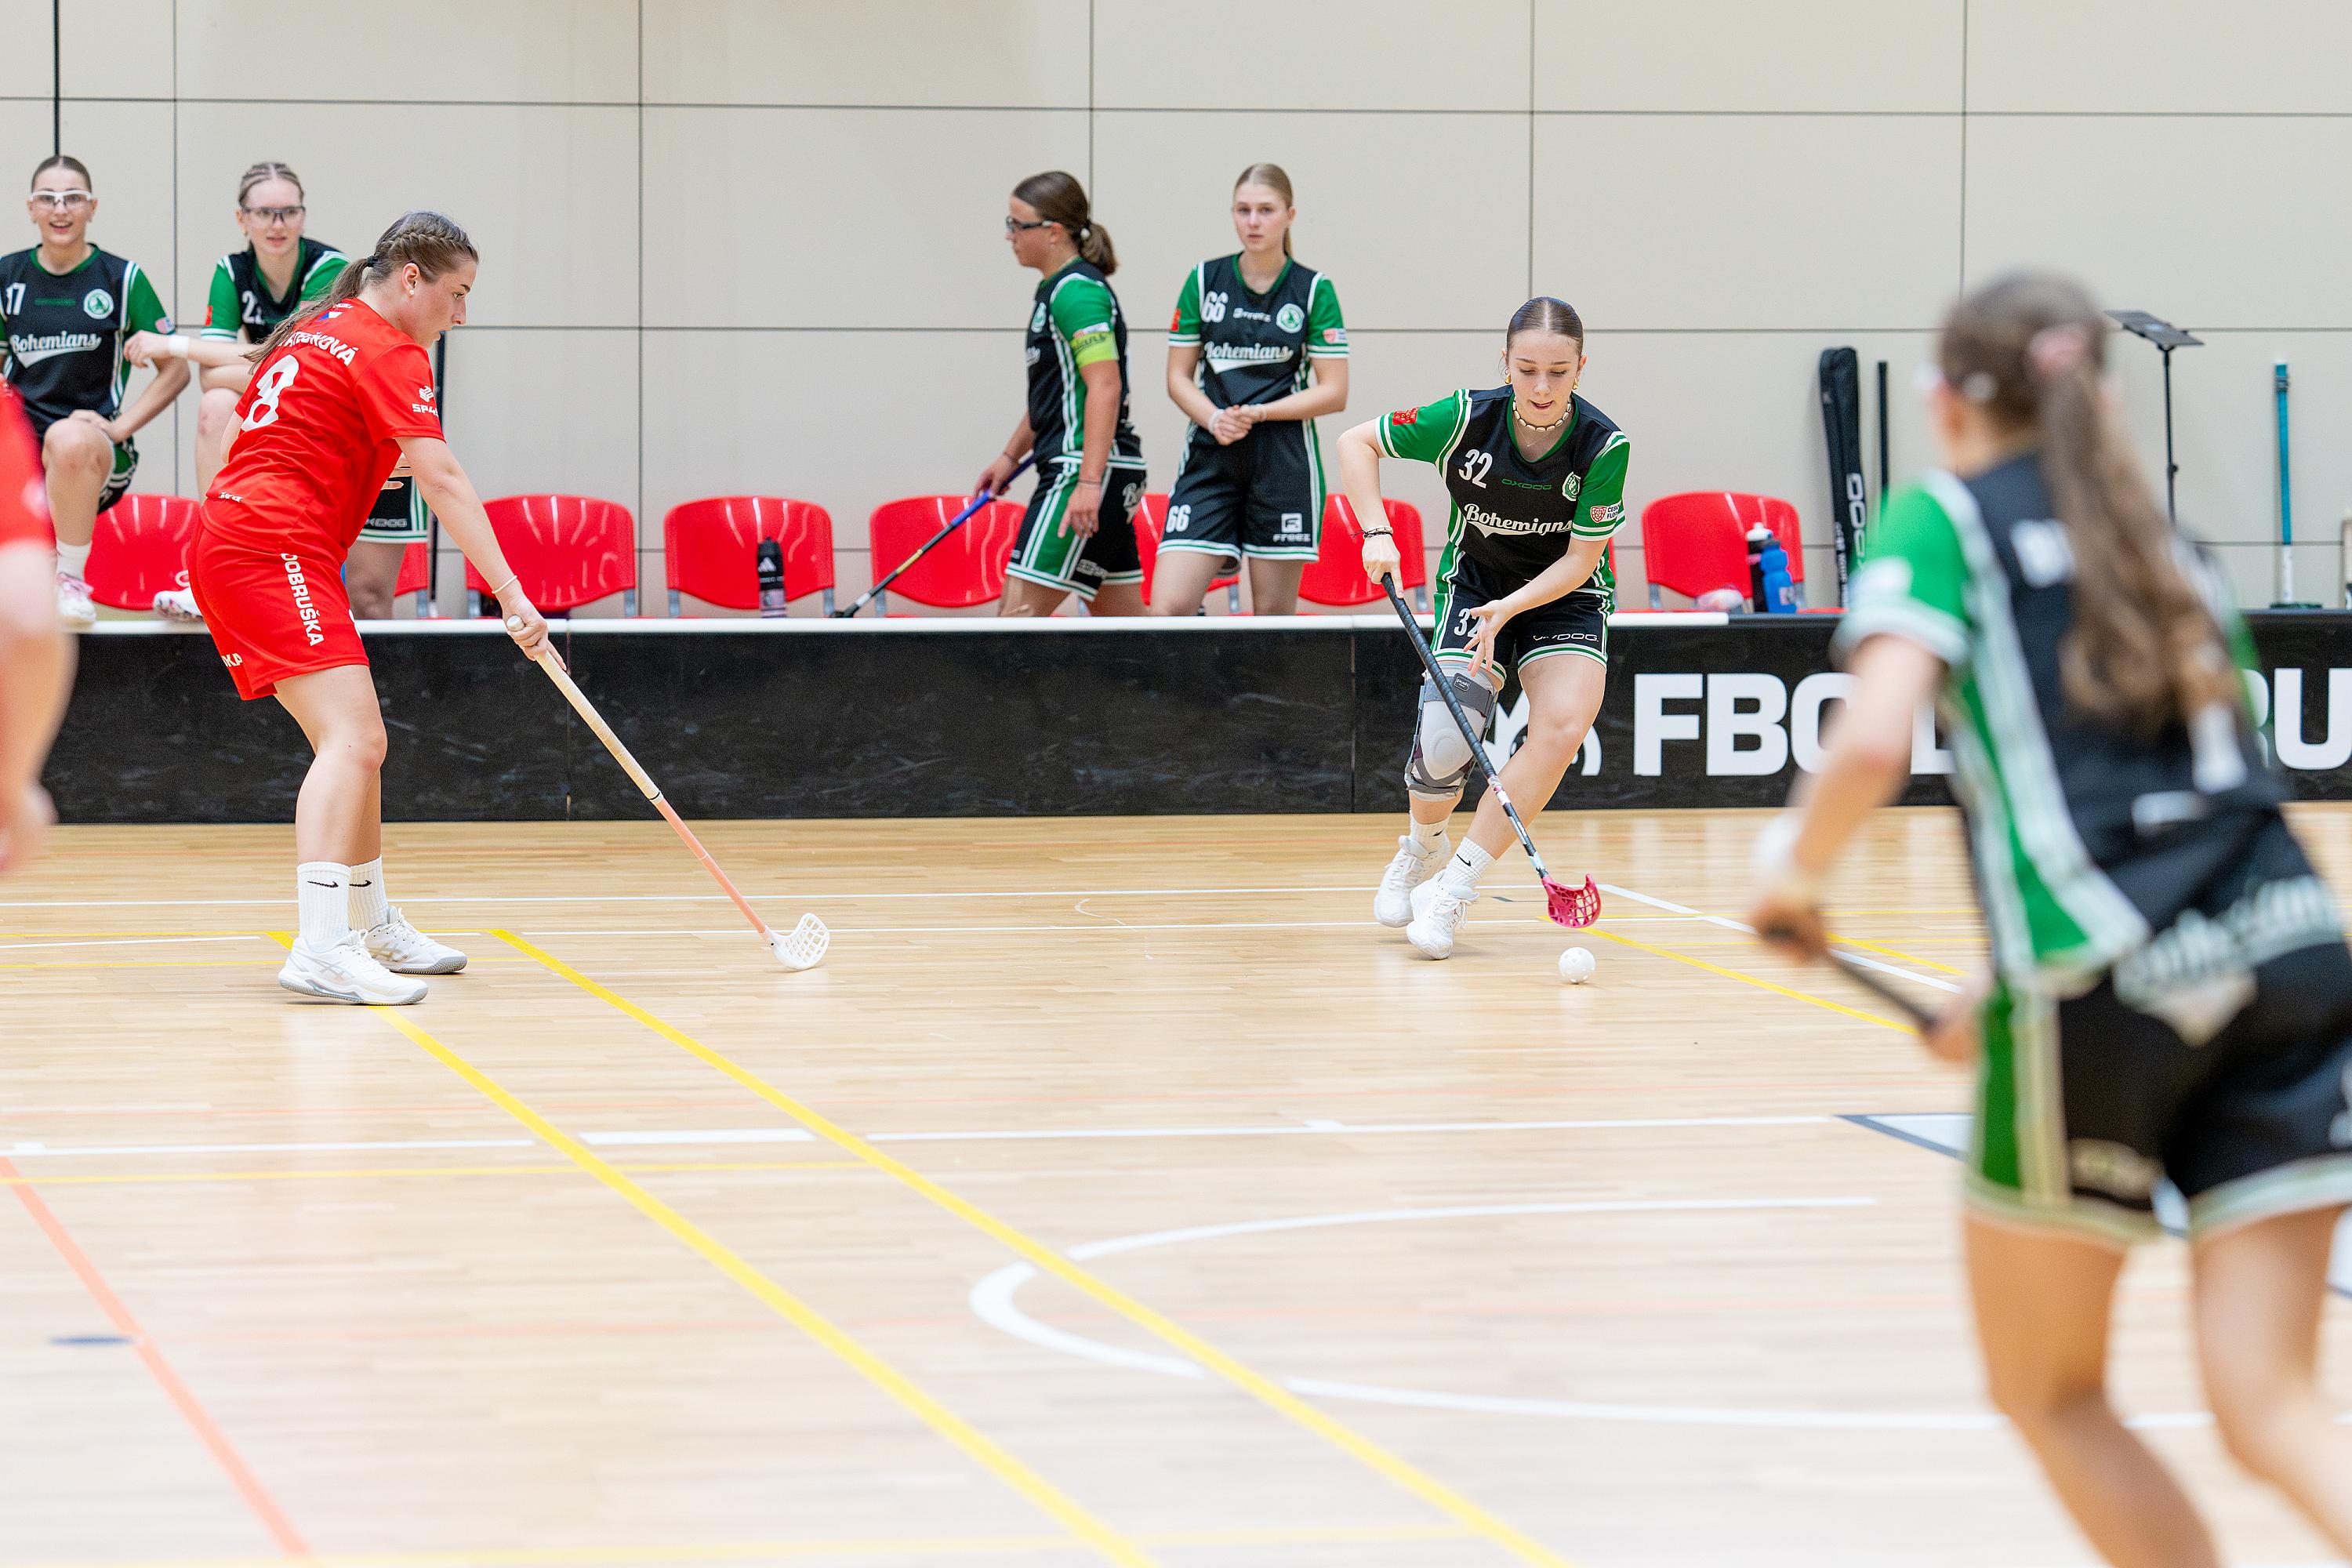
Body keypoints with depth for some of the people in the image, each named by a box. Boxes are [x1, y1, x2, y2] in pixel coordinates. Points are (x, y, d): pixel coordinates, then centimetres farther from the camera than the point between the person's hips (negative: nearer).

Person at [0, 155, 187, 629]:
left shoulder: (122, 278, 4)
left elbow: (175, 369, 4)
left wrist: (119, 428, -9)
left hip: (99, 455, -3)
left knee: (69, 440, -40)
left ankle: (71, 582, -23)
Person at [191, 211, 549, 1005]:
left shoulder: (315, 331, 21)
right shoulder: (389, 351, -9)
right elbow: (441, 479, -17)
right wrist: (511, 595, -21)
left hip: (225, 545, 10)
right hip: (277, 549, -10)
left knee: (358, 740, 18)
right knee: (350, 738, -21)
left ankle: (374, 927, 31)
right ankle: (321, 947, -36)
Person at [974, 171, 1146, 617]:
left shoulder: (1078, 291, -14)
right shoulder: (1054, 291, 18)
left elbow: (1105, 386, -23)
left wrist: (1089, 481, -28)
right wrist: (1011, 455, 30)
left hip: (1087, 467, -11)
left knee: (1020, 609, -13)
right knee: (1122, 620, 11)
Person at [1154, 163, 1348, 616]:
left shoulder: (1314, 290, 1)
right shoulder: (1204, 281, 6)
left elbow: (1334, 392, -2)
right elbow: (1178, 378, 8)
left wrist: (1258, 413, -14)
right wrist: (1215, 419, -12)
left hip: (1284, 465, -1)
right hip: (1210, 459, 2)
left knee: (1274, 616, 2)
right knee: (1168, 608, -13)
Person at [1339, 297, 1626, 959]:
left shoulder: (1603, 446, -23)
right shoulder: (1467, 418, -22)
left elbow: (1581, 557, -17)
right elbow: (1356, 443, -9)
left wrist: (1511, 607, -31)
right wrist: (1377, 534, -21)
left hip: (1564, 594, 0)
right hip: (1473, 583, 0)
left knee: (1563, 724, -28)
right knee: (1445, 741, -21)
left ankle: (1456, 886, -17)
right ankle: (1422, 850, 15)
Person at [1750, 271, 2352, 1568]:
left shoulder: (1946, 519, 8)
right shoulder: (2166, 548, 26)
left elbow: (1874, 740, -9)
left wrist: (1794, 868, 10)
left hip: (2100, 987, -5)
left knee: (2047, 1390, 15)